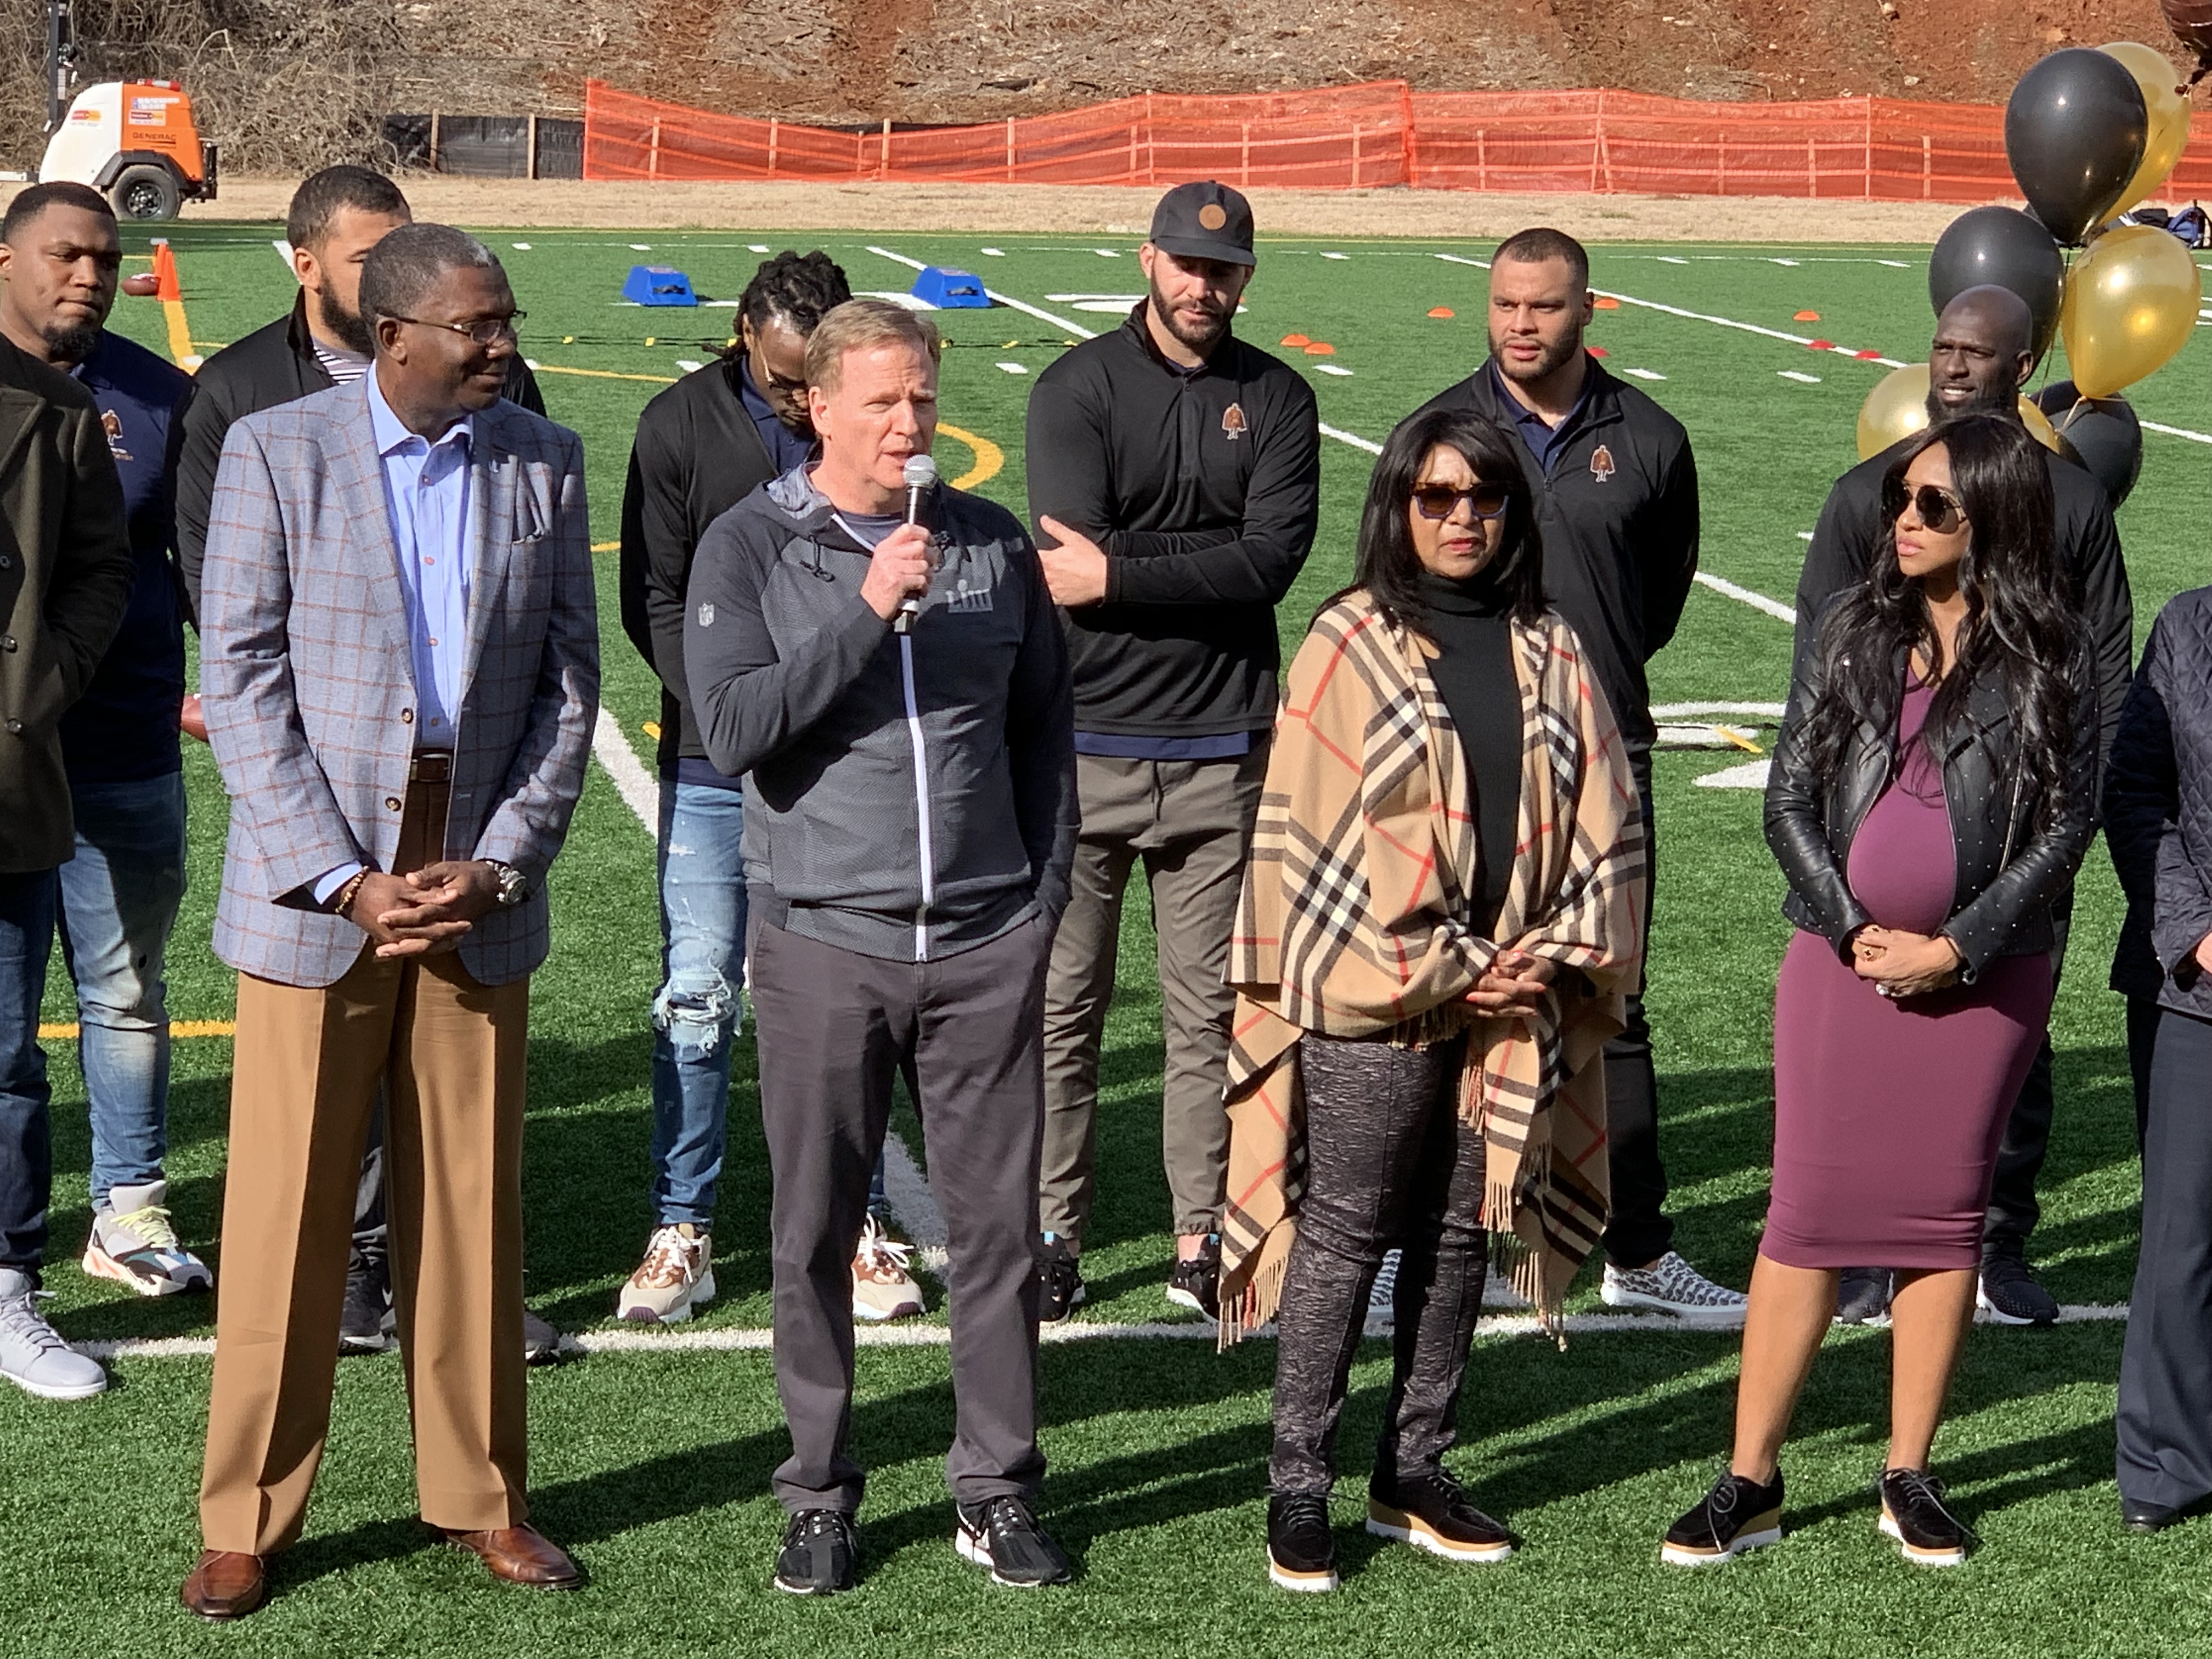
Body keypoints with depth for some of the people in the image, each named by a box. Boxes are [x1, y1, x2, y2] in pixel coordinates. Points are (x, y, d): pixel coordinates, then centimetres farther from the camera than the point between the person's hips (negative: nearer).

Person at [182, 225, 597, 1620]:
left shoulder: (546, 463, 4)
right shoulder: (277, 454, -4)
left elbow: (570, 680, 5)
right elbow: (244, 681, -6)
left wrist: (501, 864, -6)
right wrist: (342, 880, -12)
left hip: (480, 890, 2)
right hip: (313, 889, -2)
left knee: (473, 1206, 9)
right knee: (286, 1217, 2)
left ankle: (482, 1496, 21)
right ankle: (249, 1519, 14)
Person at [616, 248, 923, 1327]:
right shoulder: (682, 425, -4)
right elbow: (653, 600, -3)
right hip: (715, 763, -1)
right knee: (698, 1000, 1)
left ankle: (858, 1226, 15)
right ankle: (682, 1233, 12)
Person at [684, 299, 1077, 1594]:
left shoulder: (994, 543, 7)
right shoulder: (752, 547, -1)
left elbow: (1045, 725, 15)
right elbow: (732, 727, -14)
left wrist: (1045, 894, 9)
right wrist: (867, 613, -19)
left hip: (987, 947, 2)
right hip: (825, 941, -2)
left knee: (1000, 1223, 5)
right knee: (817, 1234, 5)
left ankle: (999, 1489, 17)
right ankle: (821, 1496, 17)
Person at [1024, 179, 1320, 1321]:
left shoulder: (1276, 399, 6)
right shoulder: (1078, 387, 1)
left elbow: (1275, 558, -9)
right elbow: (1072, 549, -13)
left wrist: (1119, 573, -14)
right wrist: (1210, 565, -13)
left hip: (1222, 747, 1)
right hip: (1087, 736, -1)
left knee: (1210, 1010, 7)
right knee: (1063, 1002, 4)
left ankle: (1203, 1236, 15)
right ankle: (1053, 1229, 13)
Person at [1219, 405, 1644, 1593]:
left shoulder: (1550, 651, 9)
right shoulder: (1350, 644, -4)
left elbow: (1604, 824, 10)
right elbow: (1312, 833, -8)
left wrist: (1562, 954, -4)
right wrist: (1438, 976, -10)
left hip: (1514, 1006, 4)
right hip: (1370, 1006, -4)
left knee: (1461, 1239, 10)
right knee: (1344, 1241, -1)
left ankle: (1414, 1475, 22)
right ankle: (1298, 1493, 7)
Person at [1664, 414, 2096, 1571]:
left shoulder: (2049, 658, -2)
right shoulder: (1852, 631, 4)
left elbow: (2068, 821, -4)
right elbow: (1789, 795, 3)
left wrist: (1955, 949, -11)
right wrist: (1854, 930, -8)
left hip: (1982, 975, -1)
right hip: (1842, 963, 1)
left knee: (1945, 1212, 6)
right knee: (1808, 1211, 1)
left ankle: (1909, 1477, 16)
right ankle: (1752, 1481, 6)